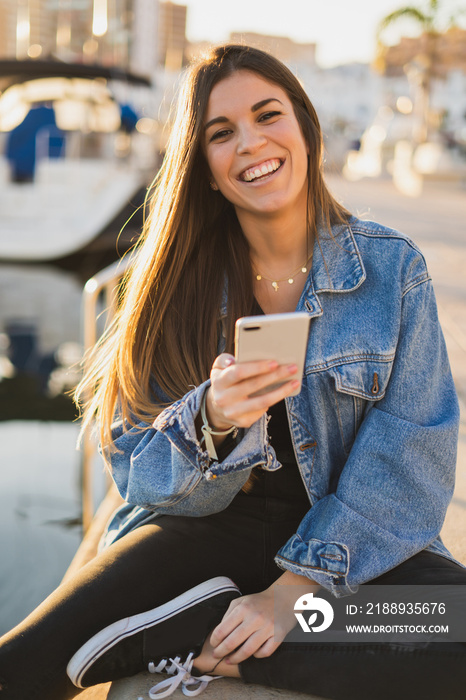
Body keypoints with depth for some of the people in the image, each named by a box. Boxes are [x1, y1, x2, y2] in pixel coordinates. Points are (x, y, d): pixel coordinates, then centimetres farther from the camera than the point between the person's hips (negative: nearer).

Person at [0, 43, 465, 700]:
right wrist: (210, 420, -28)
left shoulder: (392, 265, -3)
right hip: (207, 528, -1)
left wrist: (296, 586, -19)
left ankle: (195, 639, -17)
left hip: (354, 539, 1)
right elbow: (143, 474, -4)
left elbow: (410, 449, -9)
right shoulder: (177, 281, -1)